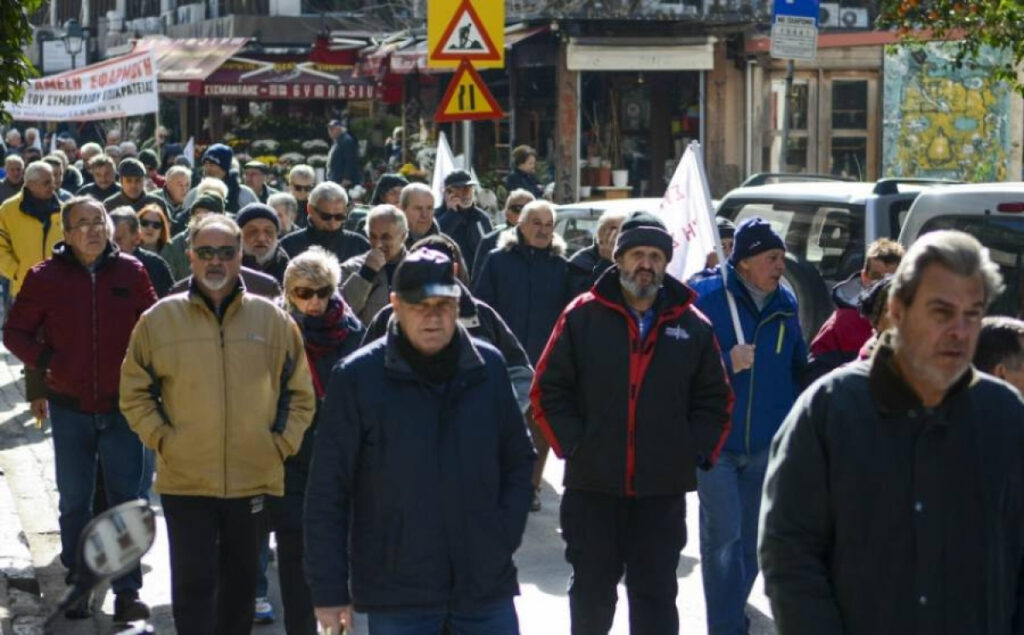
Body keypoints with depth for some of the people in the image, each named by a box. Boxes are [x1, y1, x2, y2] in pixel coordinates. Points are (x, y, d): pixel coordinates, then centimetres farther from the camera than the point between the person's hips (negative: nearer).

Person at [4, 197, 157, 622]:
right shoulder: (46, 277, -4)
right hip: (70, 408, 0)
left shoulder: (130, 272, -2)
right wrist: (45, 362, -11)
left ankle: (128, 592, 7)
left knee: (127, 499, 0)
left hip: (121, 407, 0)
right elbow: (15, 332, 3)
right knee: (74, 502, 11)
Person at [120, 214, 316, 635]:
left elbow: (300, 394, 10)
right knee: (194, 585, -3)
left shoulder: (273, 320, 3)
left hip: (255, 478, 2)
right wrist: (161, 439, -5)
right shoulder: (160, 320, -1)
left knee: (241, 584, 15)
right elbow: (134, 393, 5)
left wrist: (282, 443, 0)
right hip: (185, 481, -2)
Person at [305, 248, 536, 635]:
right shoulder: (357, 377, -5)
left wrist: (505, 534, 1)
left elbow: (519, 460, 15)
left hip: (487, 587, 3)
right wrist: (329, 590, -6)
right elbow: (327, 491, -3)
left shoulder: (489, 367, 5)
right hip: (397, 593, -2)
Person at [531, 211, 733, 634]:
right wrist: (572, 445, -6)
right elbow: (548, 391, 1)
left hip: (664, 492, 1)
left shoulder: (693, 327, 3)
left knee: (656, 594, 8)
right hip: (592, 487, -1)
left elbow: (714, 402, 10)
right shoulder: (583, 317, -1)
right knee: (592, 591, 12)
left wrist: (695, 453, -1)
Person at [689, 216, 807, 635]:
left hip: (767, 444, 5)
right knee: (723, 536, -9)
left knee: (751, 538, 13)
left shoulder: (785, 303, 6)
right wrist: (727, 364, -21)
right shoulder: (705, 298, -10)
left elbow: (798, 366, 17)